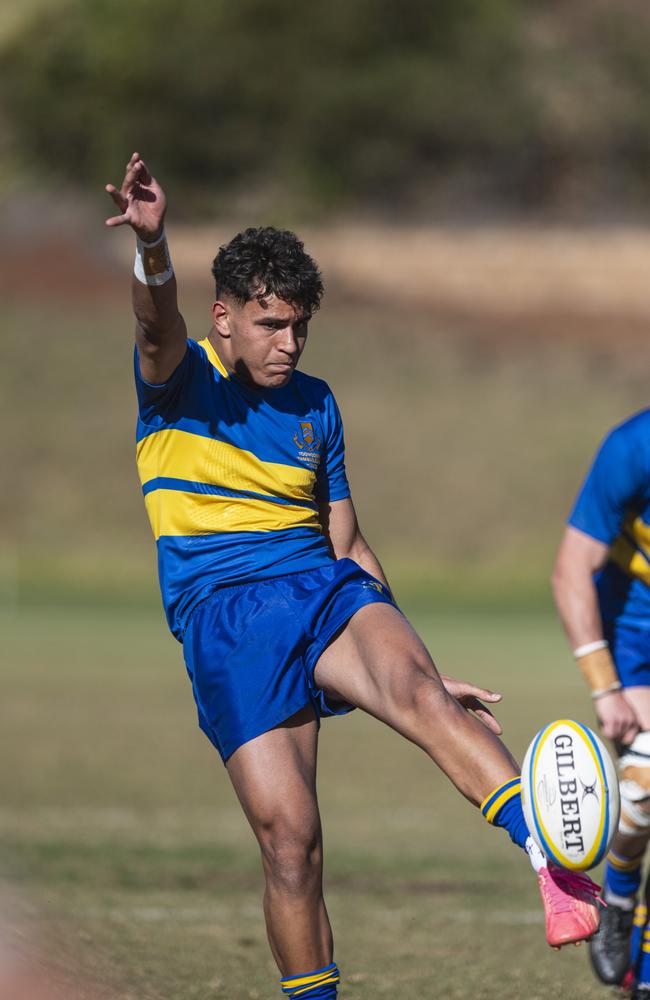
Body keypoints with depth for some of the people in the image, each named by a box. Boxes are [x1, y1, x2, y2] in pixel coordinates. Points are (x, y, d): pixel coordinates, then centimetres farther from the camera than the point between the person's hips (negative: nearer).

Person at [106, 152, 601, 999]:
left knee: (414, 688, -31)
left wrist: (422, 672, 18)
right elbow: (159, 331, -21)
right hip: (223, 611, -2)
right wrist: (151, 246, -45)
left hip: (324, 586, 2)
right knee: (288, 834, -13)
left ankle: (557, 867, -51)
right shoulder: (182, 379, 4)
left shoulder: (315, 403, 18)